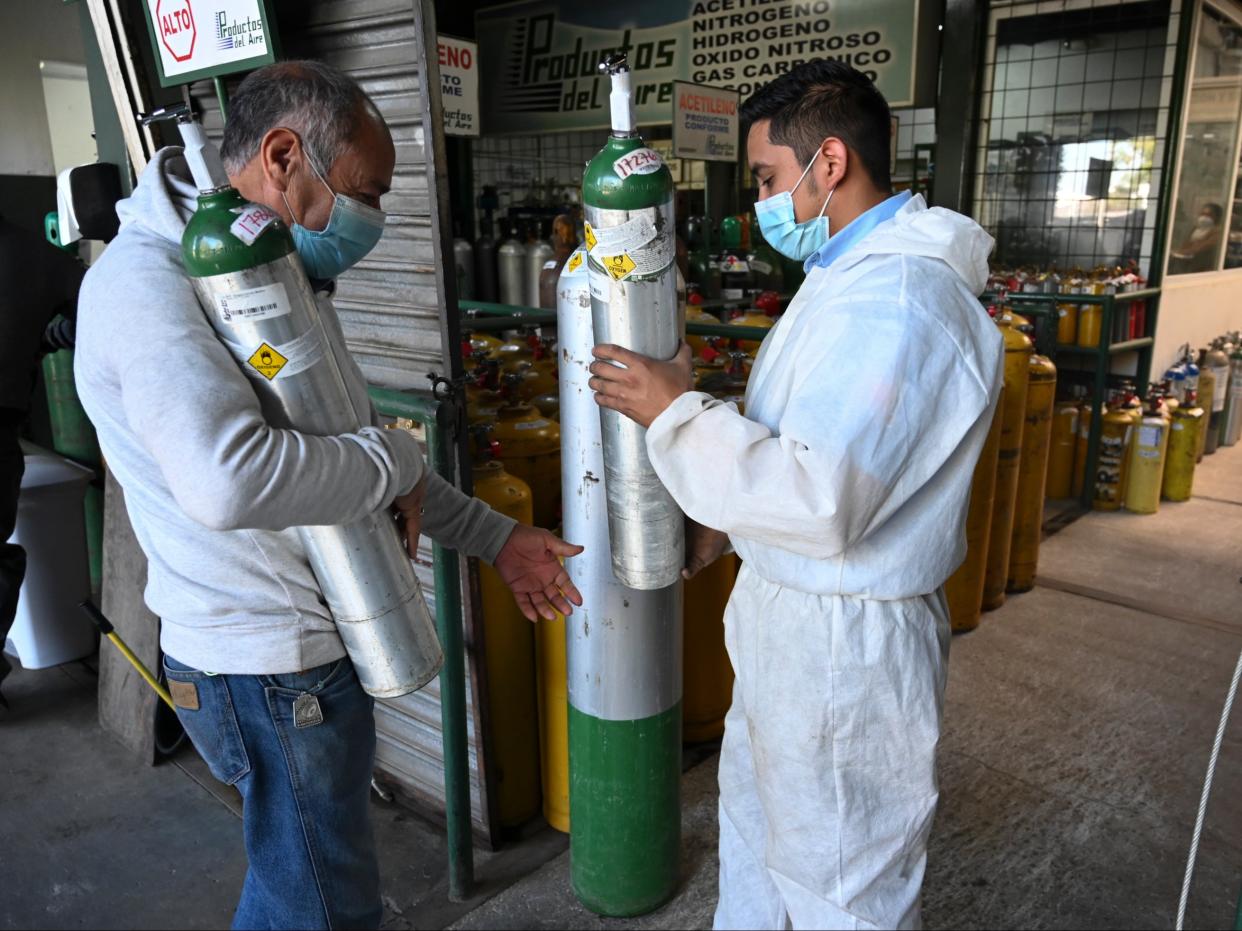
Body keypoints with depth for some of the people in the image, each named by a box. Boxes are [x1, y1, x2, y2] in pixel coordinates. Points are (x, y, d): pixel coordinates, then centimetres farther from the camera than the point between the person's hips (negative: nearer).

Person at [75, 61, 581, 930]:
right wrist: (395, 460, -22)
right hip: (271, 669, -9)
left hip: (311, 642, 9)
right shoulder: (147, 281, -21)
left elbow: (351, 448, 16)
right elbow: (230, 476, -40)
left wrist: (496, 537, 13)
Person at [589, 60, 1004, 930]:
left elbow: (822, 505, -33)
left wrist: (677, 413, -23)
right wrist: (725, 523, 12)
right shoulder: (856, 272, 9)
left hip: (843, 642, -10)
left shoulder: (893, 303, -27)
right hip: (791, 616, 11)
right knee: (755, 812, 29)